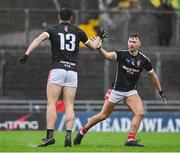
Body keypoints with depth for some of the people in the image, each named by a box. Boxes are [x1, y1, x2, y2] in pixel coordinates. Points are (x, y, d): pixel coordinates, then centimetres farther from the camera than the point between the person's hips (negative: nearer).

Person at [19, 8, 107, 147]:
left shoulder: (53, 30, 7)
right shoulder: (78, 31, 13)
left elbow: (39, 39, -12)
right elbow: (93, 46, 23)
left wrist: (27, 53, -19)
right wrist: (99, 37, 43)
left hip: (57, 69, -2)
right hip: (72, 71, 2)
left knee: (51, 103, -5)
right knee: (69, 106, 4)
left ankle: (50, 135, -17)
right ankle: (68, 135, -10)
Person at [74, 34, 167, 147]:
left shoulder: (144, 59, -4)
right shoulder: (121, 54, -10)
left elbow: (153, 75, 8)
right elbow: (107, 55, -28)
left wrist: (161, 92, 12)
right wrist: (99, 47, -47)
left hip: (131, 91, 2)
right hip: (117, 90, -2)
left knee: (140, 113, -21)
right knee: (103, 115, 4)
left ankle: (131, 139, -13)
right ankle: (82, 132, 22)